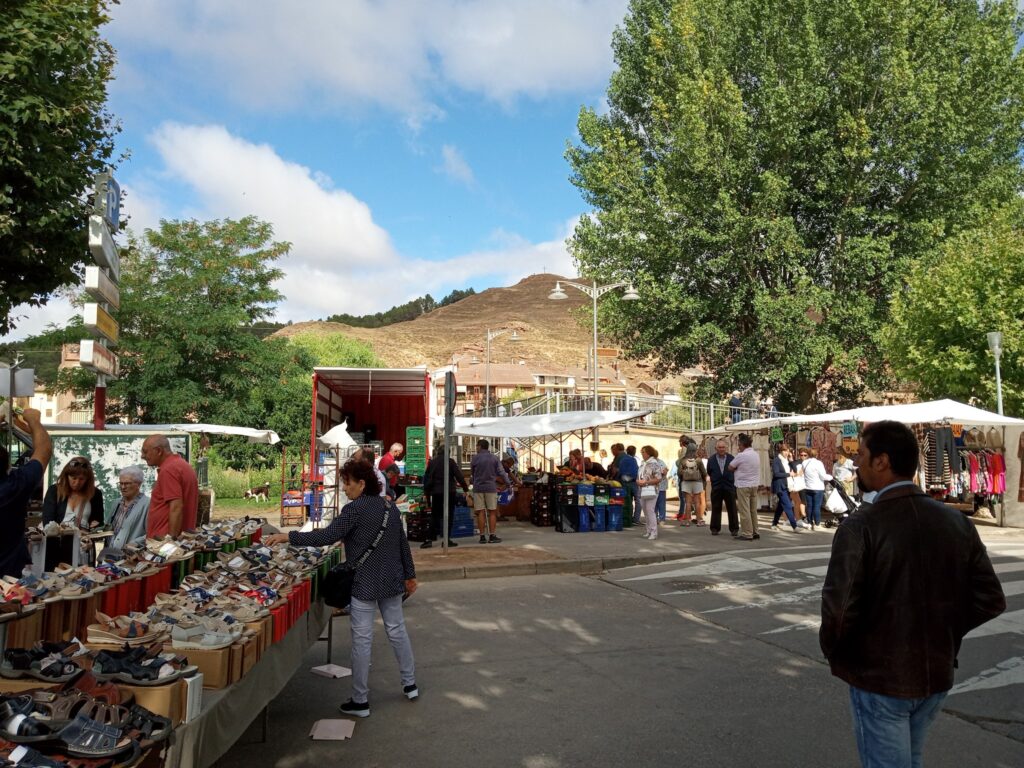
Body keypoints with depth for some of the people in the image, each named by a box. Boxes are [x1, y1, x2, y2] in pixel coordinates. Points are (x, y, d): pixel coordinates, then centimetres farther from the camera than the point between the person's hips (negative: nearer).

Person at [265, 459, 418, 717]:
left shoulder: (355, 510, -16)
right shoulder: (390, 506, 7)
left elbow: (326, 536, -22)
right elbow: (403, 543, 12)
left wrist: (287, 537, -19)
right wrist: (409, 574, 20)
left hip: (365, 584, -7)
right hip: (392, 580, 8)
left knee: (362, 639, 2)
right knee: (397, 629, 17)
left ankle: (360, 701, 11)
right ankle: (410, 684, 29)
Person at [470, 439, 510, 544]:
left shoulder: (475, 458, -1)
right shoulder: (494, 458, 1)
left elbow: (471, 474, 9)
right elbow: (501, 472, -2)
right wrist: (509, 483, 6)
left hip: (478, 488, 0)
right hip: (491, 487, 0)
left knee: (480, 512, 3)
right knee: (492, 512, 5)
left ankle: (482, 536, 3)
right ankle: (492, 536, 2)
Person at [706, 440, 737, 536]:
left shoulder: (731, 458, 1)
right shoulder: (711, 460, 4)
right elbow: (709, 473, 13)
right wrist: (714, 480, 9)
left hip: (729, 488, -1)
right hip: (716, 489, 1)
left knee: (732, 509, 3)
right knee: (716, 509, 5)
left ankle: (734, 529, 11)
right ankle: (715, 528, 13)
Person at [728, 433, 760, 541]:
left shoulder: (741, 456, -15)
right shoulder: (756, 455, 9)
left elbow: (730, 467, -7)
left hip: (743, 486, -8)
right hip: (754, 485, 8)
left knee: (744, 511, -4)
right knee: (753, 510, 14)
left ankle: (747, 534, -3)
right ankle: (754, 532, 18)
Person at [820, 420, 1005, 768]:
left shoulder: (860, 526, -21)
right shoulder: (956, 522, -4)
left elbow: (838, 608, -27)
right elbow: (990, 599, 0)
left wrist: (831, 648, -8)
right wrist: (944, 633, 11)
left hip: (879, 677, -6)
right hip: (936, 673, 6)